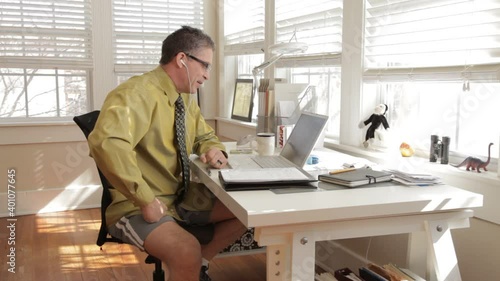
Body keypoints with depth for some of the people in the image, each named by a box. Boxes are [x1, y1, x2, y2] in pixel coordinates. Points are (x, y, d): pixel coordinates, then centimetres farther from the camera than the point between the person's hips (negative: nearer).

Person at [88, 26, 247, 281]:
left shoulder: (186, 98, 7)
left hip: (181, 198, 9)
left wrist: (212, 150, -2)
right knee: (188, 252, -34)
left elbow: (205, 136, 23)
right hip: (138, 207, -9)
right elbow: (106, 143, -37)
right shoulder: (138, 93, -21)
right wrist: (146, 200, -32)